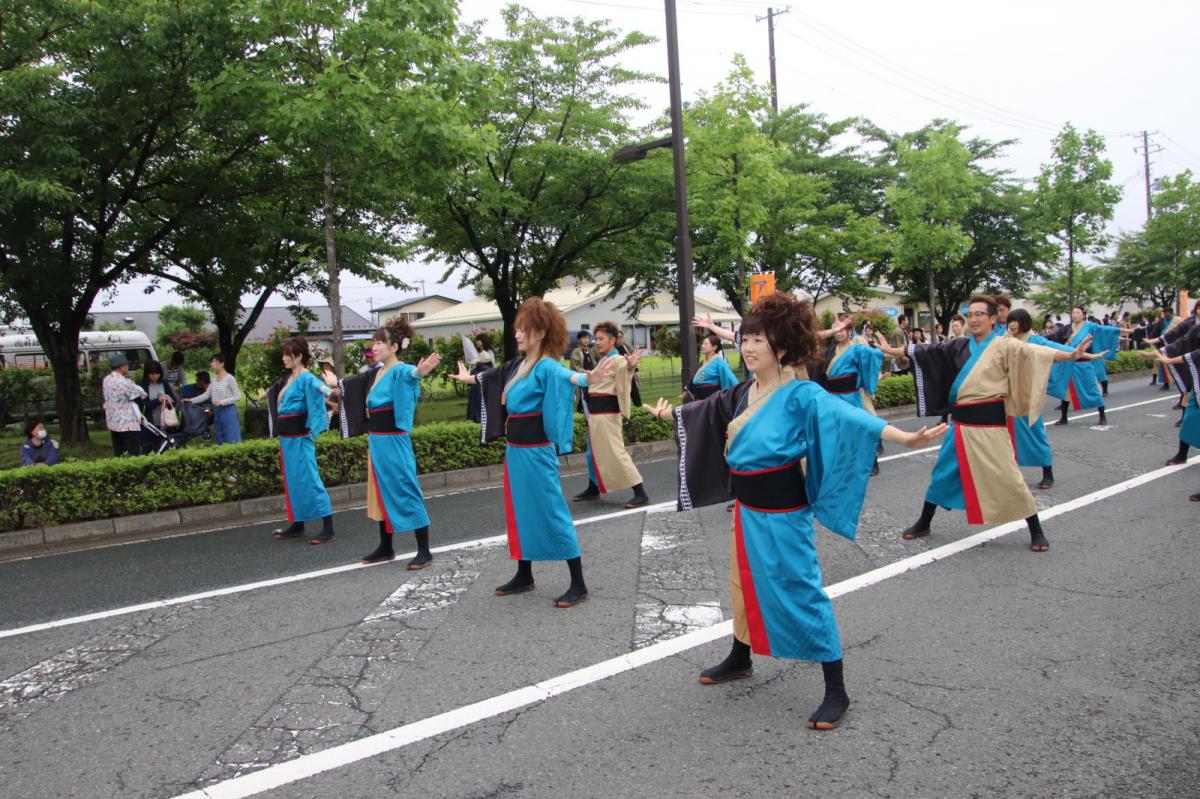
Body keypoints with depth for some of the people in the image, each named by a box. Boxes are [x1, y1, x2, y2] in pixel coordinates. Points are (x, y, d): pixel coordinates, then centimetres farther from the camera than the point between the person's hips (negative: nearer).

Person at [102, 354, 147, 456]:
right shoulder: (124, 382, -19)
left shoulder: (106, 380, 8)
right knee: (132, 455, -5)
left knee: (118, 454, 12)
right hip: (128, 424, -9)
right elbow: (142, 395, -11)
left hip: (112, 423, 9)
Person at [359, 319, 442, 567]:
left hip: (393, 441, -9)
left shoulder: (400, 370, -15)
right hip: (376, 440, 9)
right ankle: (386, 547, 28)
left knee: (405, 492, -4)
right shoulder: (378, 373, 11)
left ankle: (424, 551, 3)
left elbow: (409, 374, -40)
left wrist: (418, 372, -62)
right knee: (382, 493, 15)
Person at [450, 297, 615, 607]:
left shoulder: (546, 367, -16)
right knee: (520, 512, 17)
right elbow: (493, 377, 31)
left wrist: (589, 377, -61)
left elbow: (565, 375, -38)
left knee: (552, 514, -4)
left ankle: (578, 584, 5)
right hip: (514, 450, 9)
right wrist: (468, 378, 49)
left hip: (536, 452, -9)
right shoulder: (518, 365, 10)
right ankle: (524, 576, 32)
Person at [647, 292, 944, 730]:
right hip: (746, 509, 8)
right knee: (745, 584, 21)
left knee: (802, 593, -1)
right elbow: (708, 411, 22)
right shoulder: (743, 393, 4)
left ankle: (835, 691, 13)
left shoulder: (800, 394, -19)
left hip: (782, 514, -8)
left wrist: (903, 437, -47)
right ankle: (739, 660, 43)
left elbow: (845, 416, -33)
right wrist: (670, 414, 35)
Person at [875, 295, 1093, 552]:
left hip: (990, 423, -5)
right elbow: (926, 352, 15)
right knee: (943, 473, 14)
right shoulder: (960, 347, 8)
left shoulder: (1003, 346, -6)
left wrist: (1070, 355, -34)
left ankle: (1036, 531, 13)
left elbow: (1033, 352, -20)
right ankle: (923, 524, 29)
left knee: (1008, 478, -5)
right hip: (961, 422, 5)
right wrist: (892, 351, 19)